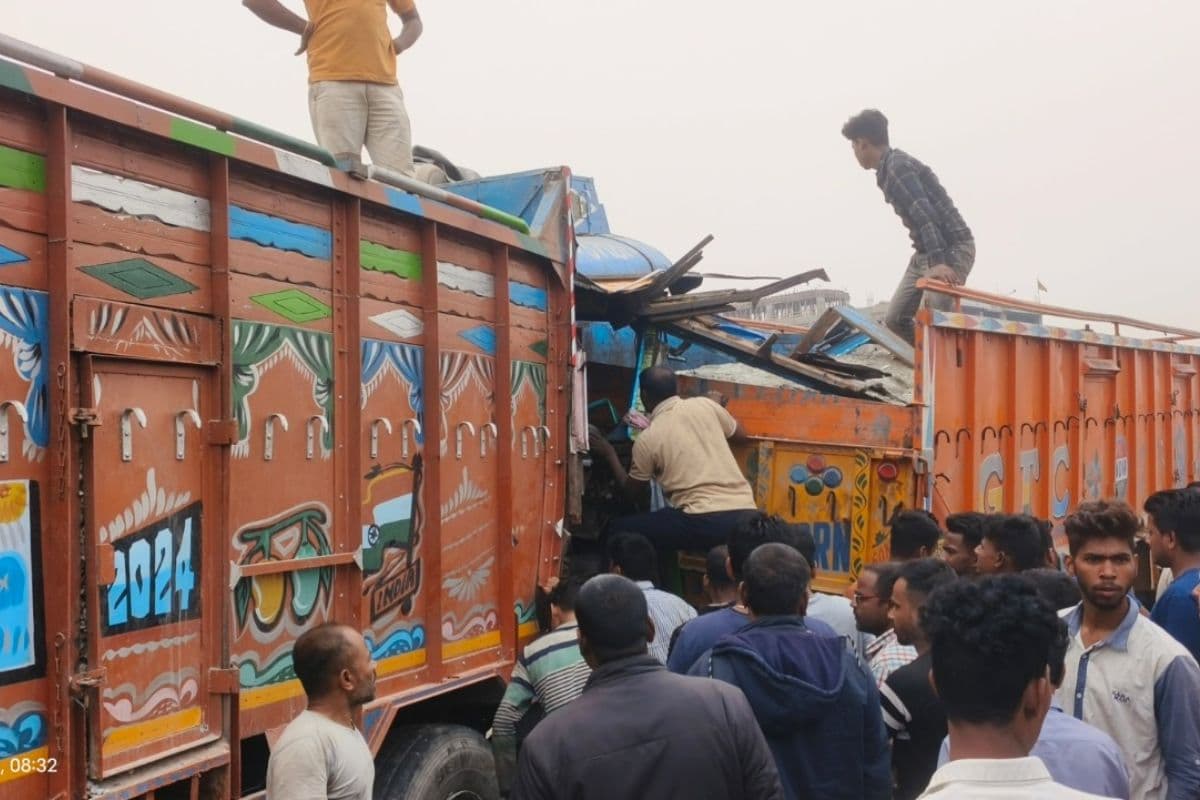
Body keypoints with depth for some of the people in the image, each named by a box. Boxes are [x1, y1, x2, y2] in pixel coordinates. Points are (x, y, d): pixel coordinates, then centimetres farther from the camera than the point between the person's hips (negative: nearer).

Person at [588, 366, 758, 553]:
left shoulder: (647, 439, 2)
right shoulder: (705, 405, 11)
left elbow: (633, 492, 17)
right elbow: (741, 434, 30)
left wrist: (609, 455, 31)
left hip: (705, 522, -5)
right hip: (745, 514, 5)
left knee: (619, 530, 9)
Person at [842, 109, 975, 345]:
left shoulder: (898, 167, -16)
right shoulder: (888, 170, 14)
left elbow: (924, 214, -28)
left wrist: (938, 262, -37)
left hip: (952, 249, -10)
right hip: (926, 252, 10)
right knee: (895, 319, 7)